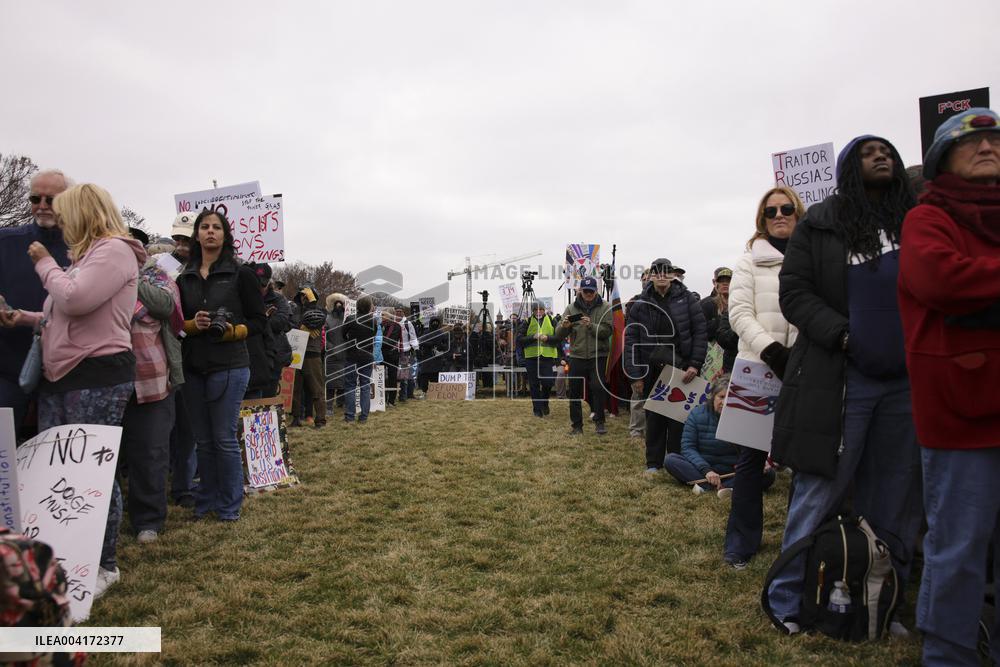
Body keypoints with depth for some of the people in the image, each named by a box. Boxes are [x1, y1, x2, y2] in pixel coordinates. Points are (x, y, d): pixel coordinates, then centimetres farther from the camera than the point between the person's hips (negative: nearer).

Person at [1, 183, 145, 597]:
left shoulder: (114, 250, -8)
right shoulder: (87, 255, 23)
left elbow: (74, 300, -20)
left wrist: (44, 264, -4)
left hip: (98, 377, -10)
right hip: (59, 376, 10)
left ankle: (106, 565, 8)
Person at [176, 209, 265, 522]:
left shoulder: (240, 275, 0)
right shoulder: (184, 278, 11)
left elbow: (258, 320, 0)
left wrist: (233, 331, -16)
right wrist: (194, 325, -8)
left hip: (228, 367, -4)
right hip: (193, 367, 4)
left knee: (224, 438, -1)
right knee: (203, 440, 10)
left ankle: (230, 506, 12)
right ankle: (206, 500, 24)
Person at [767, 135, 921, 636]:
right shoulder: (820, 225, 3)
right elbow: (794, 292, -3)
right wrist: (843, 335, -15)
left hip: (908, 382, 4)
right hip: (840, 381, -4)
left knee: (896, 500, 10)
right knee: (820, 494, -1)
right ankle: (788, 603, 13)